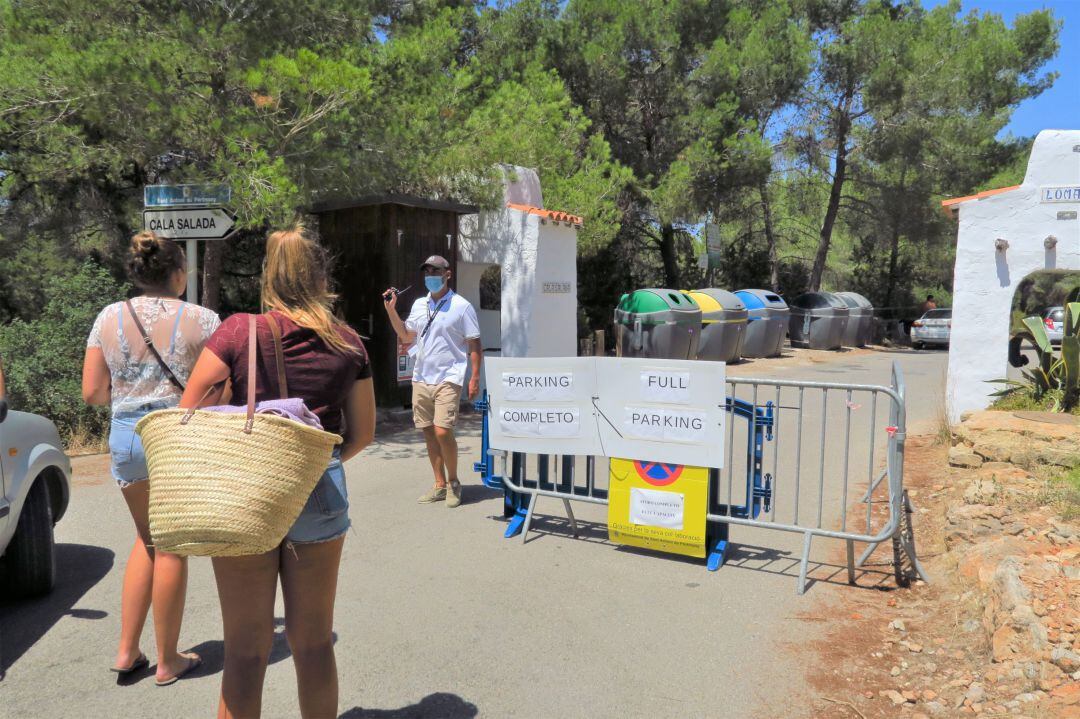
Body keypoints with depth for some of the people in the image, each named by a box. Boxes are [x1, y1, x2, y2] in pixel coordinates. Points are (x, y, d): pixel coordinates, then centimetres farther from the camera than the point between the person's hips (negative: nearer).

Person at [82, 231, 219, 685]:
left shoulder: (109, 318, 2)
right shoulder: (202, 320, -8)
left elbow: (92, 392, 2)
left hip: (126, 436, 4)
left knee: (148, 538, 23)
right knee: (172, 546, 9)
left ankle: (127, 651, 25)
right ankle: (168, 661, 21)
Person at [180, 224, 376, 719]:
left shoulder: (239, 331, -5)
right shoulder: (348, 342, 2)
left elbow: (188, 412, -6)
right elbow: (362, 433, 7)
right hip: (321, 495, 2)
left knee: (245, 650, 11)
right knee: (314, 642, 17)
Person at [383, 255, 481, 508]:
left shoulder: (461, 306, -4)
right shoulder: (419, 304, 13)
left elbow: (474, 344, -4)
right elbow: (407, 336, 20)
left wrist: (475, 378, -11)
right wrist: (391, 309, 9)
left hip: (448, 379, -6)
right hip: (421, 378, 6)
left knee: (442, 431, -15)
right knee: (429, 433, 8)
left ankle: (453, 482, 6)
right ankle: (440, 485, 20)